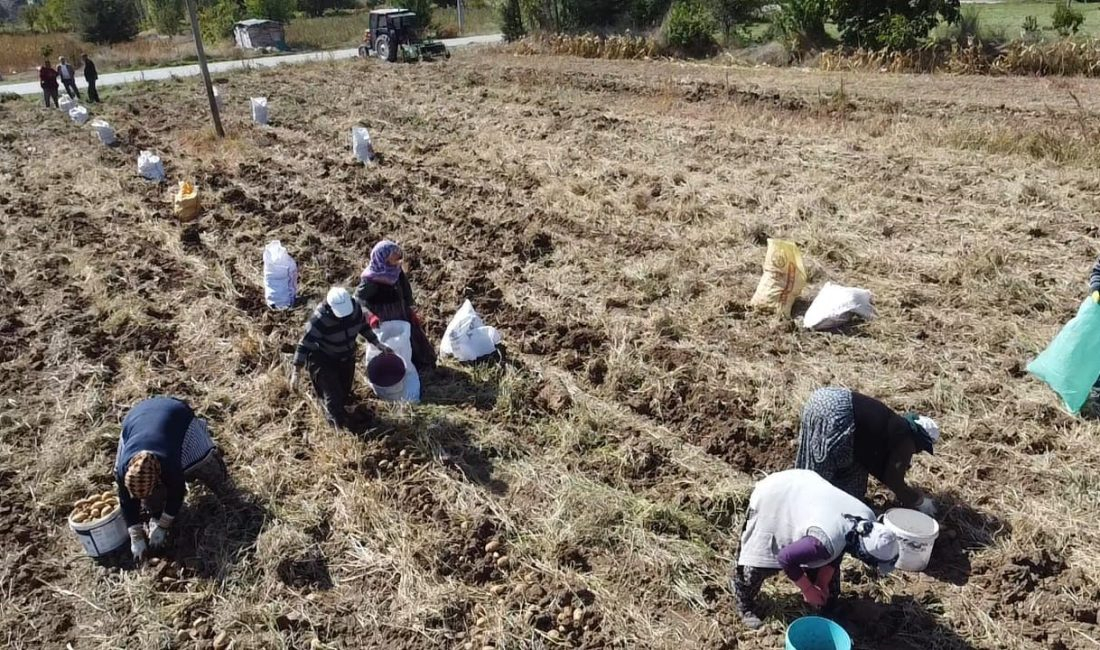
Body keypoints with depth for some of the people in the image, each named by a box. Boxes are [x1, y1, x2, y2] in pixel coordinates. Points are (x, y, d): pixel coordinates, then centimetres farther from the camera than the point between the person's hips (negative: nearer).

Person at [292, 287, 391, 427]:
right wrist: (295, 371, -30)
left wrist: (377, 343, -2)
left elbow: (363, 326, 1)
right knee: (333, 396, -8)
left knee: (345, 391, 20)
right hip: (323, 360, -5)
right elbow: (305, 344, -29)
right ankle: (339, 425, 20)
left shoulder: (356, 307, -21)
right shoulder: (319, 320, -35)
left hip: (347, 358, 5)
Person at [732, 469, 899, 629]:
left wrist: (822, 583, 2)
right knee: (759, 557, 0)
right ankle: (745, 606, 25)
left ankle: (825, 608, 33)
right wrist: (808, 589, -11)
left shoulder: (867, 520, -16)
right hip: (772, 498, -8)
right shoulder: (827, 540, -40)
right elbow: (786, 558, -26)